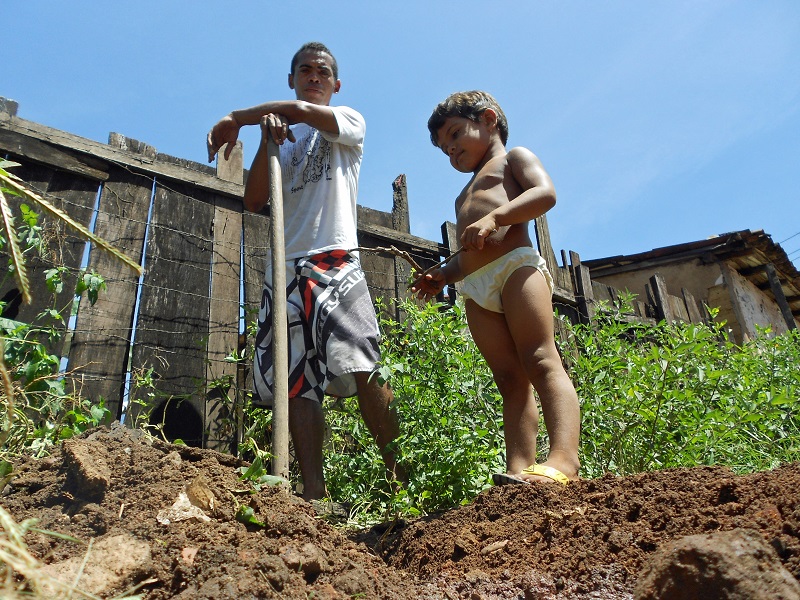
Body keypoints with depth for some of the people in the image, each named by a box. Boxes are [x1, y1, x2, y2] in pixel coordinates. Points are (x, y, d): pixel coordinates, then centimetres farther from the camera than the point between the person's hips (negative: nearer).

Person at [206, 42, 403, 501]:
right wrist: (267, 141, 1)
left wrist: (236, 120, 6)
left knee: (363, 369, -16)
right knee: (297, 380, -6)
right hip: (285, 267, 4)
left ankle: (401, 475, -11)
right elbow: (254, 202, 13)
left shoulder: (350, 121, 15)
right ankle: (314, 489, -6)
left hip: (336, 262, -4)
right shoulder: (285, 139, 25)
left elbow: (299, 110, -6)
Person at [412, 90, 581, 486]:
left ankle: (564, 461, -31)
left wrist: (494, 217, -17)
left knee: (542, 363, -19)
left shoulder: (513, 157, 17)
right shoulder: (465, 197, 38)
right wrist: (445, 274, 18)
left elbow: (545, 193, -4)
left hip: (517, 264, -7)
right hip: (475, 289, 7)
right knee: (510, 380, -5)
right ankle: (519, 471, -14)